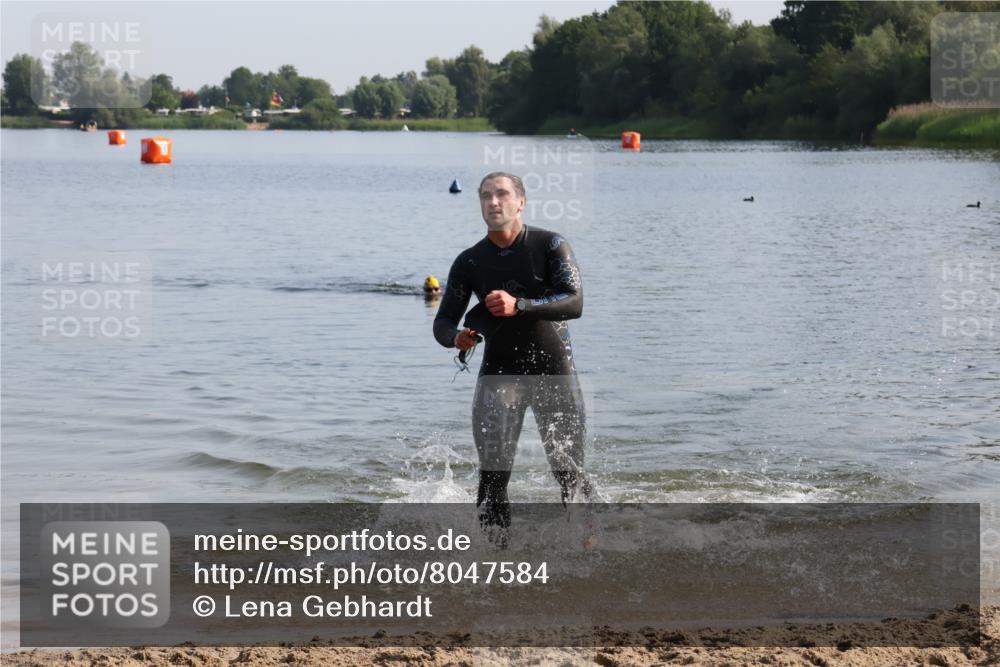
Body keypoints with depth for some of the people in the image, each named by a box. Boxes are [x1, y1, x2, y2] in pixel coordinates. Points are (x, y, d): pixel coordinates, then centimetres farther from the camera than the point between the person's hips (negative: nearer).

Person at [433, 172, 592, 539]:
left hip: (553, 370, -1)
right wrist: (456, 336, -22)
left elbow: (574, 302, -16)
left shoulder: (550, 246, -5)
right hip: (499, 373, 2)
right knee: (493, 474, -10)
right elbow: (443, 320, 3)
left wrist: (519, 306, -30)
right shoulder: (469, 263, 3)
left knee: (569, 473, 3)